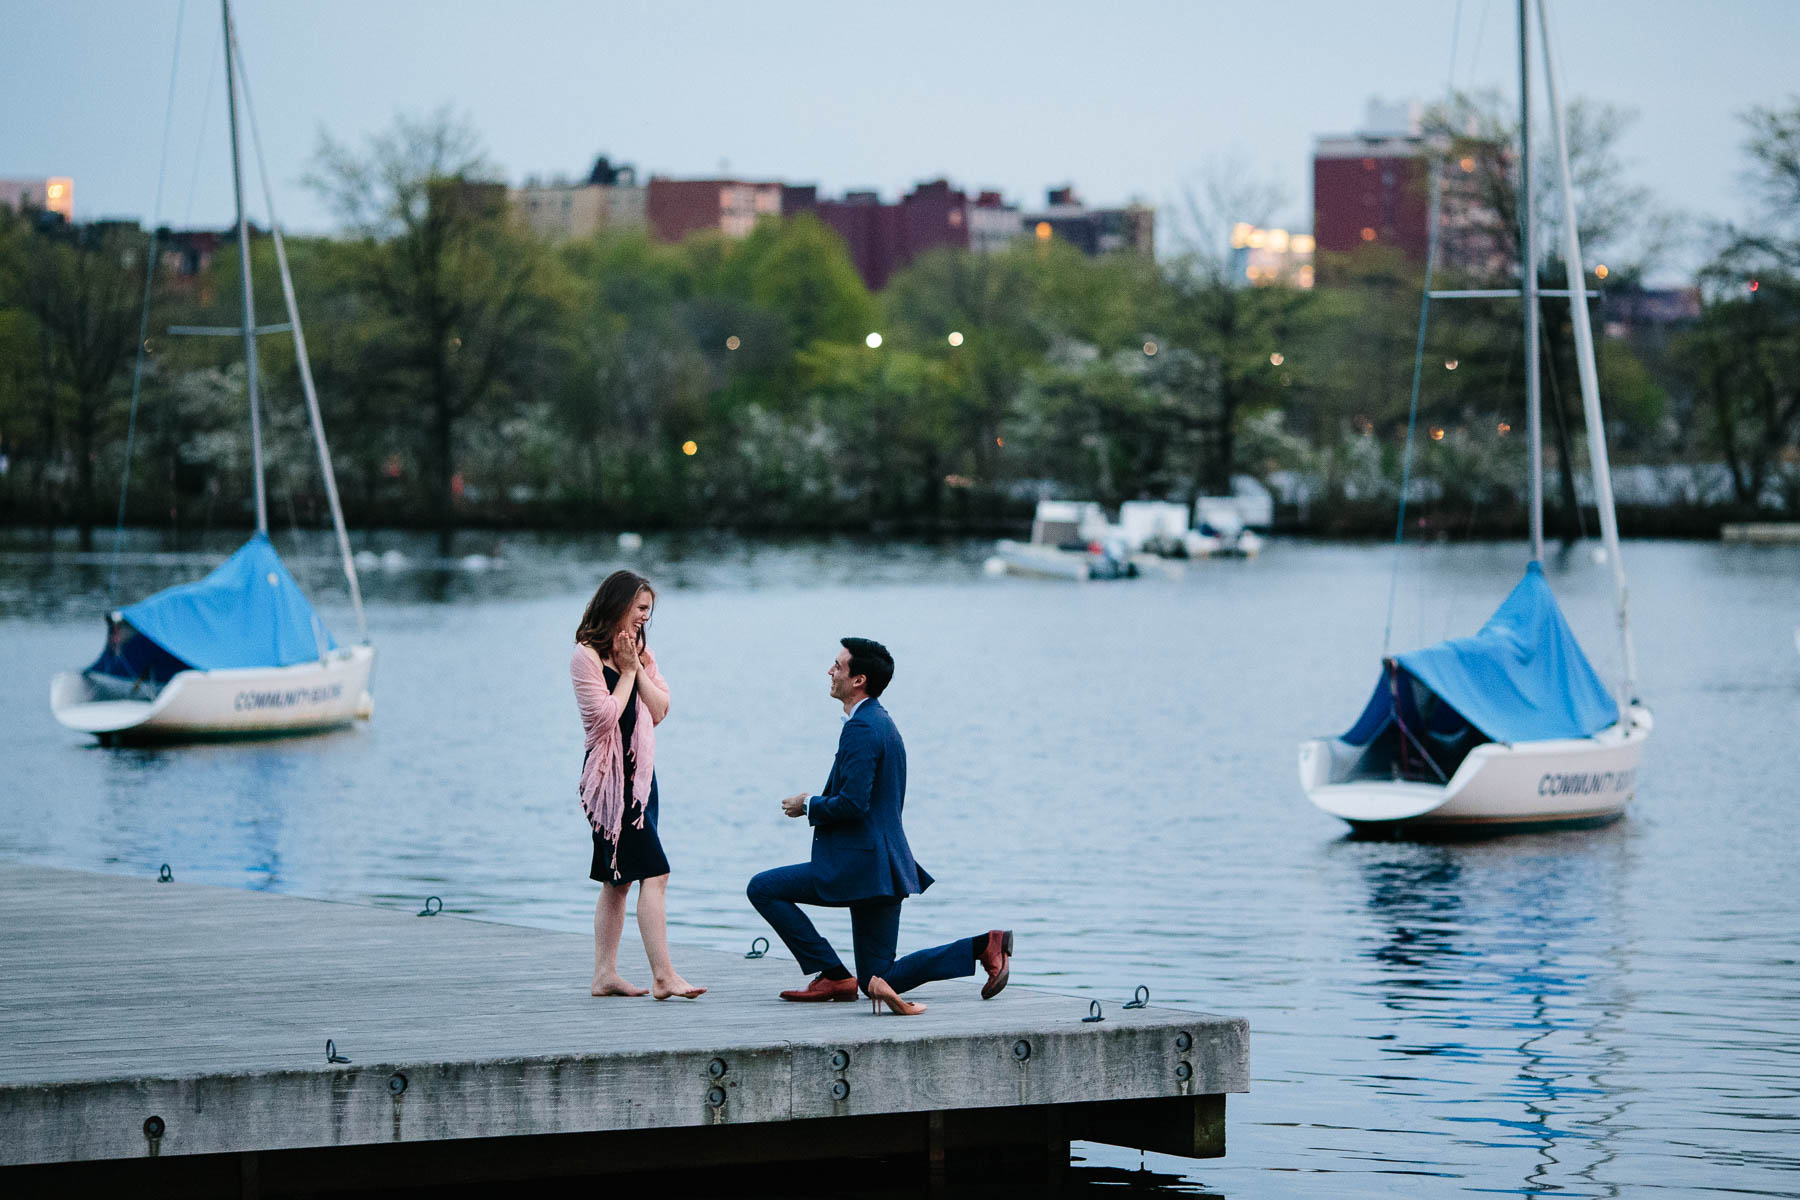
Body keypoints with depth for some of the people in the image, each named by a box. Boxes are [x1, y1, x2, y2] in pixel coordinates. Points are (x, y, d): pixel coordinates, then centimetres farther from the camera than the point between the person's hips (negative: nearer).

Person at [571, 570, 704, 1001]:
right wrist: (626, 672, -8)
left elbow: (660, 710, 8)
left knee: (619, 880, 10)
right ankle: (663, 976, -20)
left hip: (640, 772, 9)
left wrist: (638, 669, -3)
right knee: (653, 872, -16)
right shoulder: (587, 656, -9)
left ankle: (605, 975, 13)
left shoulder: (642, 653, 16)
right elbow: (606, 715, -16)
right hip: (610, 774, -9)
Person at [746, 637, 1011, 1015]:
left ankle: (834, 975, -5)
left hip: (861, 866, -10)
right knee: (880, 981, 11)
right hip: (882, 867, 10)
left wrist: (809, 805, -7)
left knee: (763, 889, -4)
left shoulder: (862, 728, -16)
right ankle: (984, 945, 5)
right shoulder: (882, 722, 17)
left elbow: (852, 804, -24)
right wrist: (818, 805, 15)